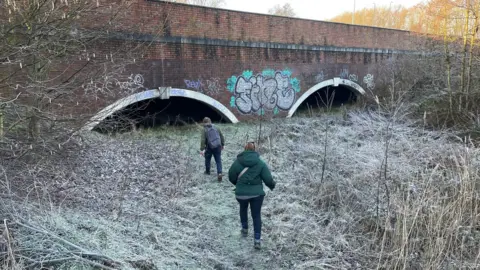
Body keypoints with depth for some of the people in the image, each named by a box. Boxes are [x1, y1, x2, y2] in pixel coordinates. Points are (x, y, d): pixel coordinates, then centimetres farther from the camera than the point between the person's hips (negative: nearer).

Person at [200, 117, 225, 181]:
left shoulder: (204, 130, -9)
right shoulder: (216, 128, 4)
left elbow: (203, 140, -16)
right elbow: (222, 137, 9)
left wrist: (202, 149, -14)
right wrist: (222, 144, 21)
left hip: (209, 147, -2)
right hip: (218, 147, 2)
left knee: (207, 159, 21)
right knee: (218, 160, 4)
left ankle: (207, 171, 38)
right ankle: (219, 173, -12)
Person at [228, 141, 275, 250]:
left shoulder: (237, 162, -4)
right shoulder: (260, 163, -5)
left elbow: (231, 177, 4)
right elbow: (268, 179, -6)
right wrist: (272, 186, 16)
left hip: (241, 193, 1)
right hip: (257, 193, 0)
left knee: (243, 209, 30)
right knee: (256, 215, 9)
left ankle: (244, 229, 39)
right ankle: (257, 240, 6)